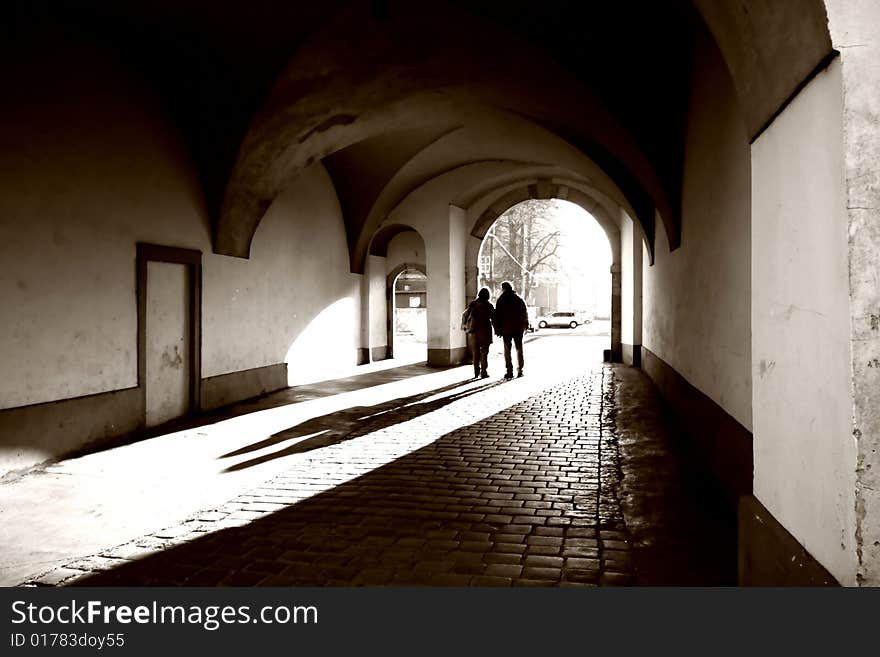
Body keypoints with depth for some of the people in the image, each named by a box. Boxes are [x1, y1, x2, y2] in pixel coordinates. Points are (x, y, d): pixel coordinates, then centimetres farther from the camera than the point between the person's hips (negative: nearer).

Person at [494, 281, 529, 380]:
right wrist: (525, 325, 19)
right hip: (518, 328, 2)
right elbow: (525, 313, 9)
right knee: (519, 349, 10)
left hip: (506, 329, -2)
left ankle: (509, 371, -2)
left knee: (507, 350, 3)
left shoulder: (500, 300, -2)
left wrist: (497, 329, 1)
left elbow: (497, 316, -3)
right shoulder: (519, 299, 5)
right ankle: (520, 370, 8)